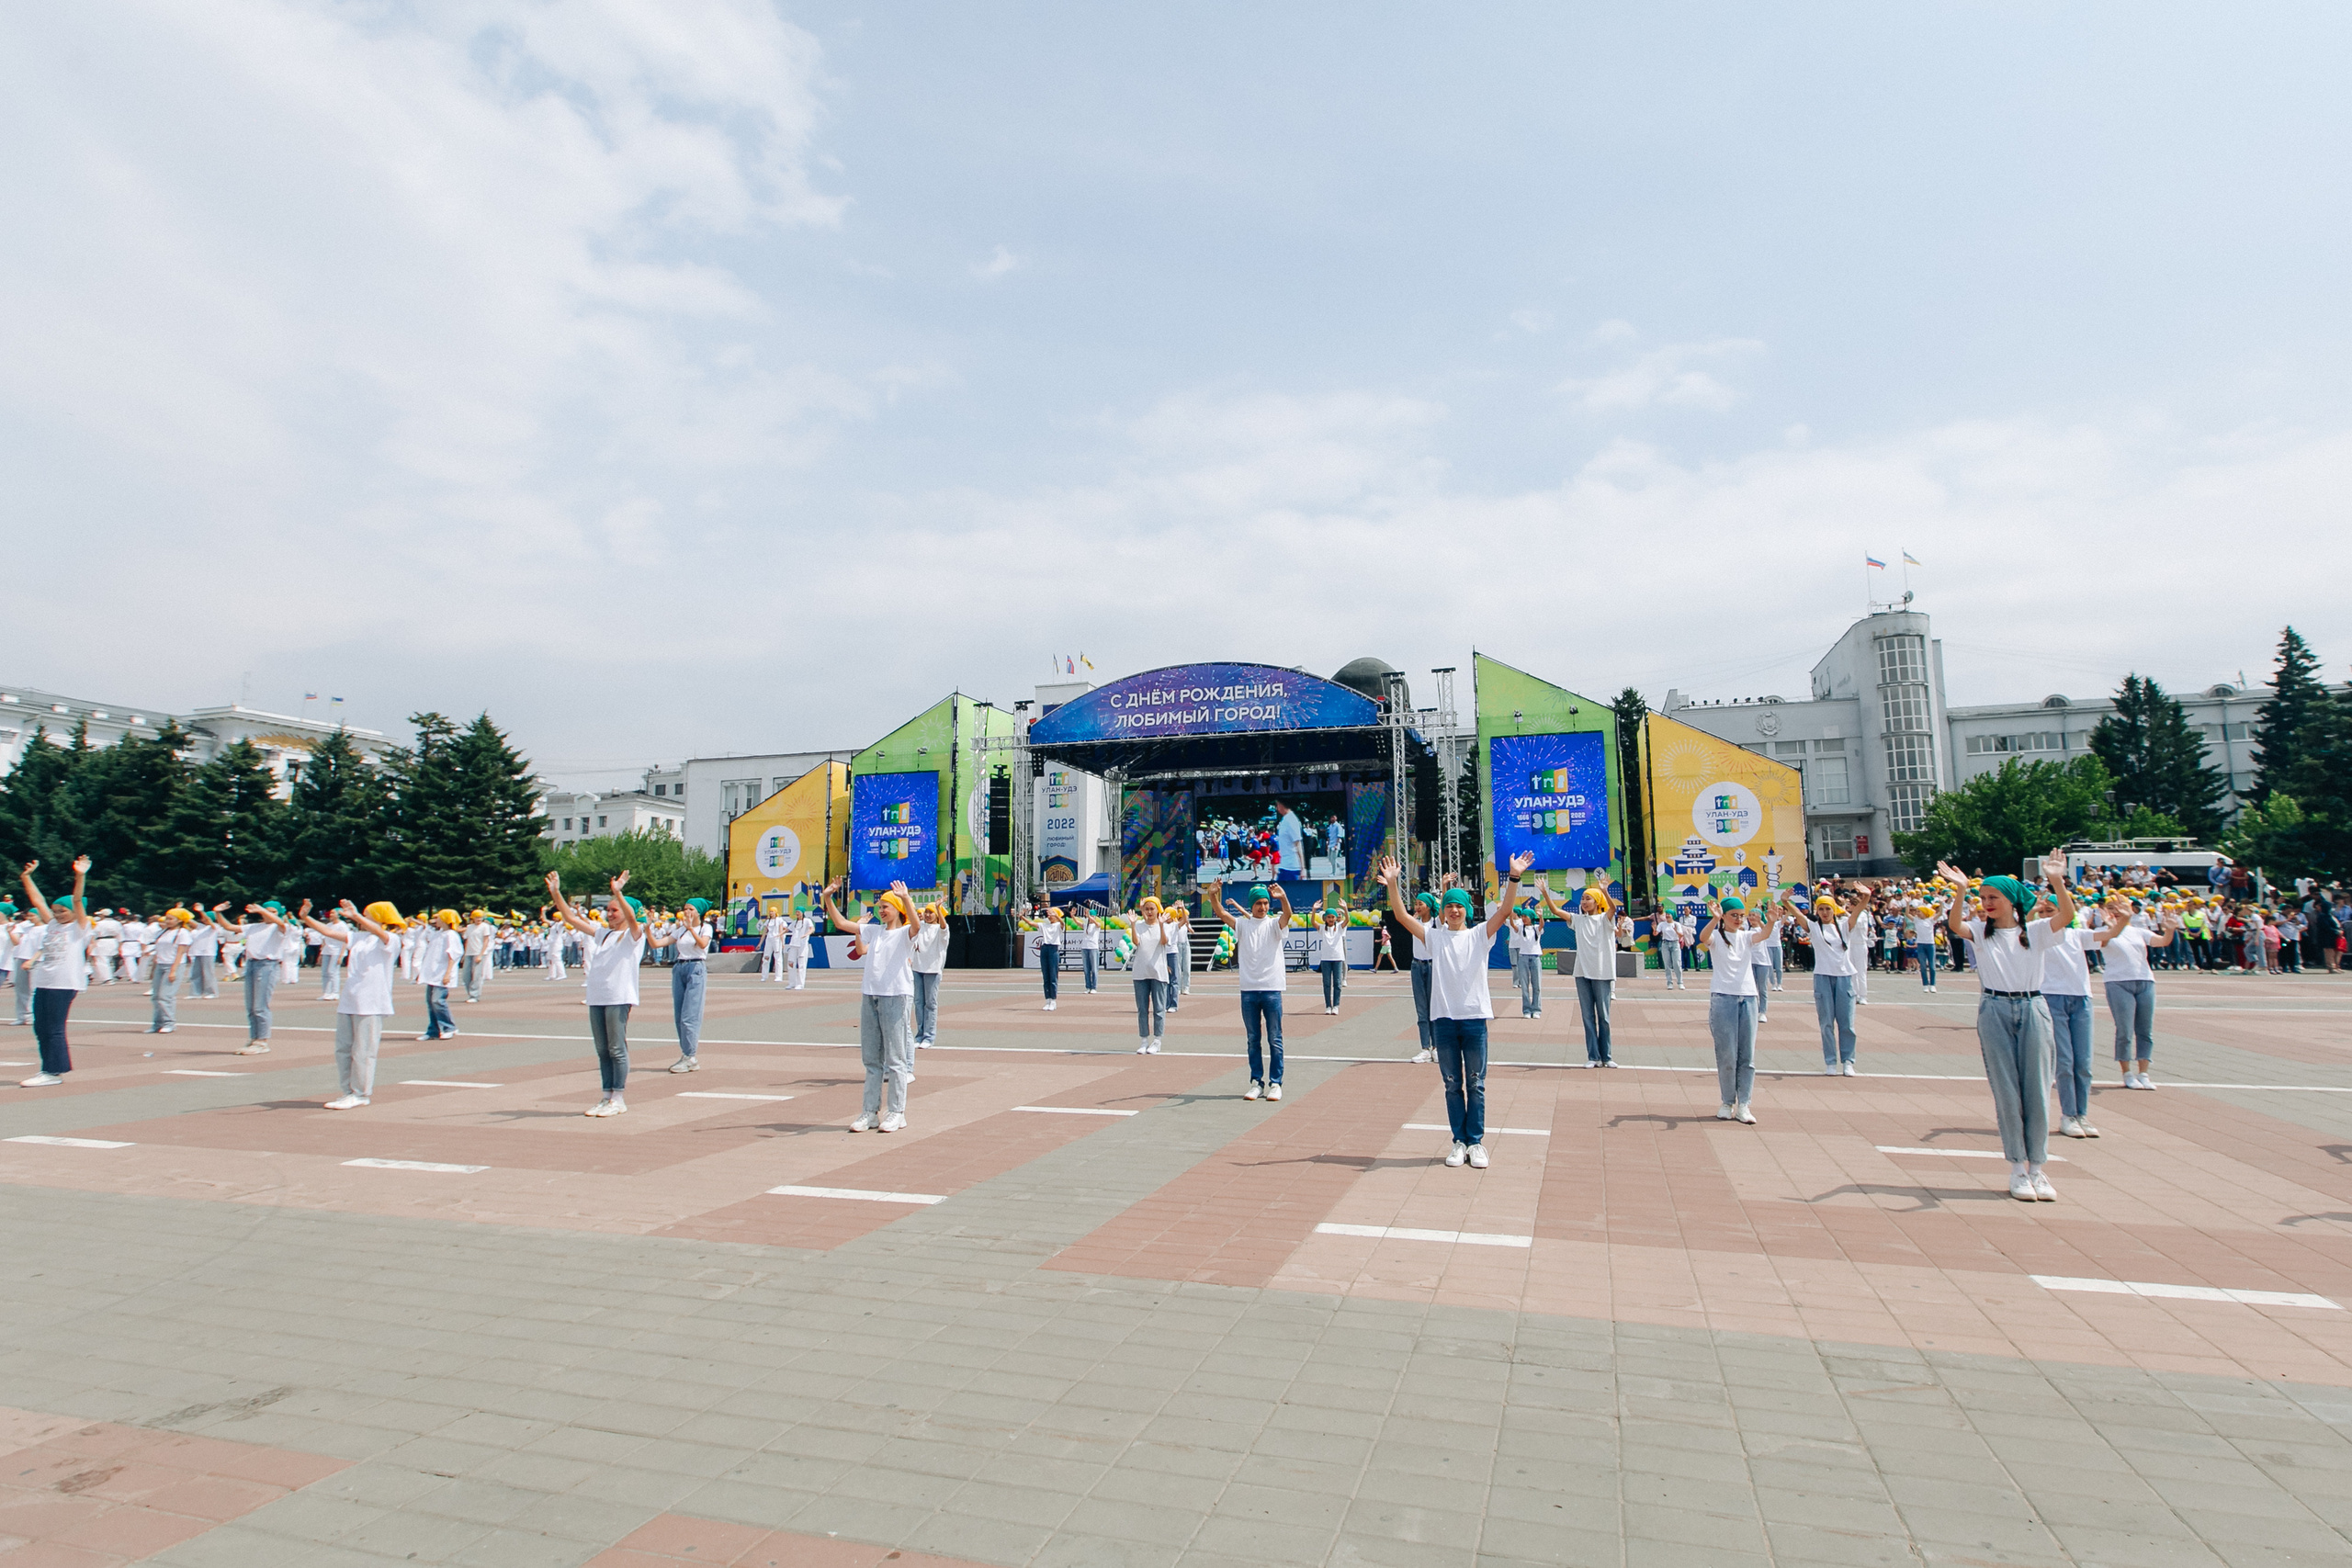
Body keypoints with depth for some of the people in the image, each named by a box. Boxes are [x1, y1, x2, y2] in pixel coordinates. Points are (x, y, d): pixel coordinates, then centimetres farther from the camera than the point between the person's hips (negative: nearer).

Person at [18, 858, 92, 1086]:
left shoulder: (79, 927, -2)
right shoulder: (52, 925, 17)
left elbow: (78, 900, -15)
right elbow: (38, 900, 18)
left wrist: (80, 876, -28)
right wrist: (27, 876, 15)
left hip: (64, 984, -8)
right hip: (43, 983, 8)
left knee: (54, 1028, -5)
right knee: (40, 1028, 10)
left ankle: (54, 1072, 1)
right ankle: (48, 1068, 19)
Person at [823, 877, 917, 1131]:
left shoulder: (905, 933, -2)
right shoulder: (873, 930, 15)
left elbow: (915, 925, -26)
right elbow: (841, 922, 17)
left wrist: (906, 898, -40)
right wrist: (828, 898, 6)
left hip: (896, 996, -6)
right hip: (870, 996, 6)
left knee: (894, 1058, -1)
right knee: (871, 1058, 10)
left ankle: (896, 1113, 7)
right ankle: (870, 1112, 17)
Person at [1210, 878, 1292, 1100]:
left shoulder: (1274, 924, 1)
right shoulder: (1242, 924, 7)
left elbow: (1287, 915, -20)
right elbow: (1222, 914, -8)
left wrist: (1283, 898, -41)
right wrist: (1214, 897, -28)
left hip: (1272, 990, -2)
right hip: (1248, 990, 2)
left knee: (1275, 1040, 3)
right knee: (1252, 1040, 9)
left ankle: (1275, 1084, 10)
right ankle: (1257, 1082, 18)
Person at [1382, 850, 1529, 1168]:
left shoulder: (1479, 935, 4)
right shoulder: (1434, 937, 7)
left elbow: (1505, 910, -9)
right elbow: (1401, 916, -1)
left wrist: (1514, 878, -22)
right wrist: (1392, 884, -14)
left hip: (1475, 1017, -1)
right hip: (1444, 1018, 1)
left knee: (1476, 1085, 6)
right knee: (1453, 1085, 9)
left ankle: (1476, 1143, 14)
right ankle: (1459, 1142, 17)